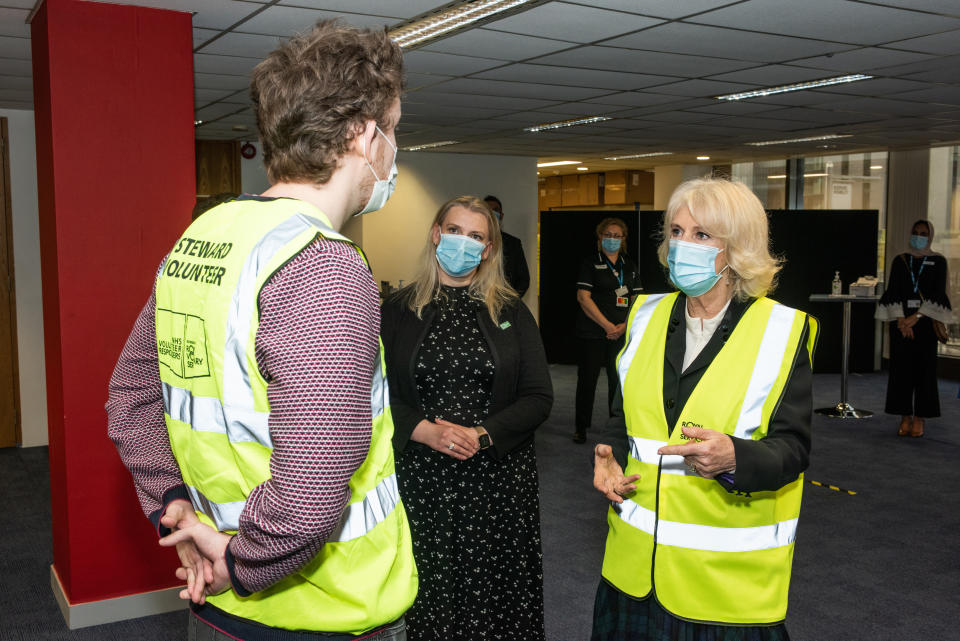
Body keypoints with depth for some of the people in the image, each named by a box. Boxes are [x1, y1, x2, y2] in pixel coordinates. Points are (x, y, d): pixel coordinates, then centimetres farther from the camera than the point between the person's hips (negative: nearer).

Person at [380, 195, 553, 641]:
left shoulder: (511, 312, 6)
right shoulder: (397, 311, 5)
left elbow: (539, 398, 2)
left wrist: (482, 435, -12)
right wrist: (426, 431, -15)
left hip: (499, 476, 1)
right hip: (422, 478, 0)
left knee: (498, 588, 5)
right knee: (430, 590, 4)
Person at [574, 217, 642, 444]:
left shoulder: (629, 266, 14)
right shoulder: (590, 263, 1)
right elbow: (583, 297, -9)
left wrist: (624, 325, -6)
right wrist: (607, 325, -13)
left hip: (621, 334, 4)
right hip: (592, 333, -3)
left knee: (620, 379, 4)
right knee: (587, 378, 1)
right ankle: (581, 428, 12)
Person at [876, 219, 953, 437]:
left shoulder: (938, 261, 4)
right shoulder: (900, 261, 9)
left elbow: (938, 293, -4)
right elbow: (893, 292, 3)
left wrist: (916, 317, -13)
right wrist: (901, 320, -9)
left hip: (926, 320, -2)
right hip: (901, 320, 2)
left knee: (924, 368, -2)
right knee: (901, 367, 0)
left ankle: (919, 419, 2)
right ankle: (905, 417, 6)